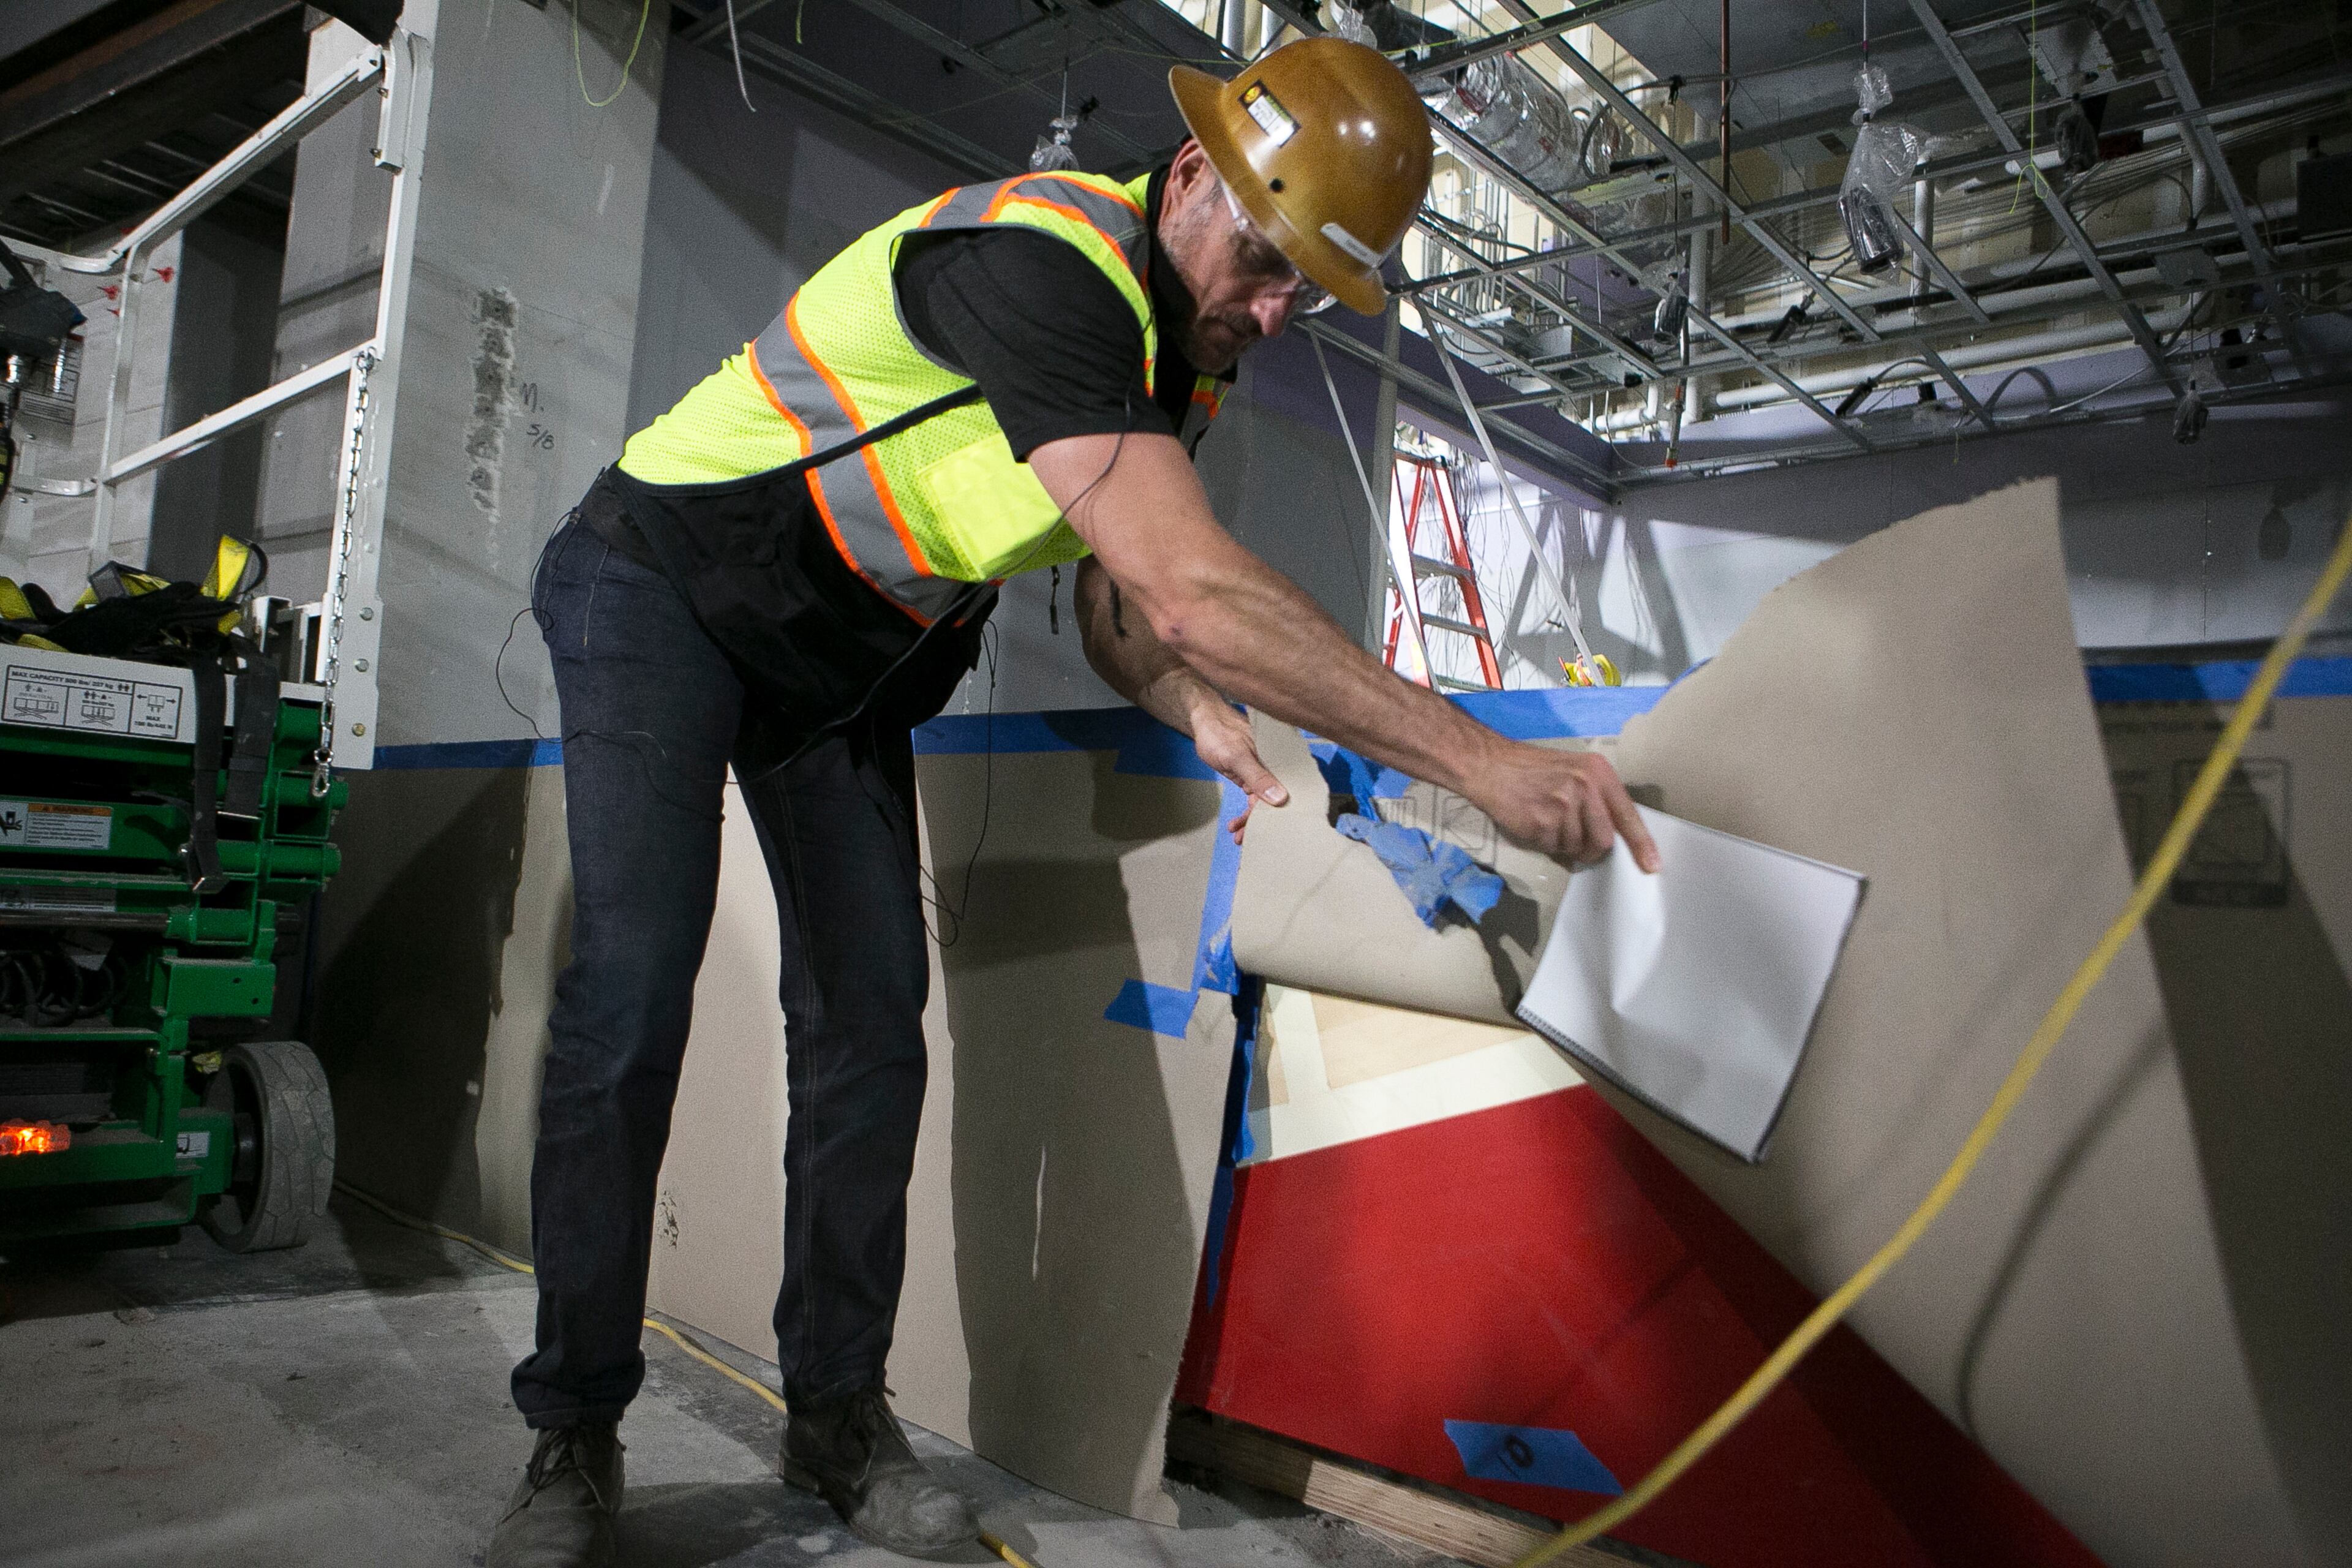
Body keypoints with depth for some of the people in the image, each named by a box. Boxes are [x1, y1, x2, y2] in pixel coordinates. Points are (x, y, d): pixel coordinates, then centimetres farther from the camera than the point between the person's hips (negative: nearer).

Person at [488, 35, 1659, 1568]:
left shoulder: (1184, 353, -3)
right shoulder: (1040, 259, -33)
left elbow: (1121, 609, 0)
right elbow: (1193, 591, -44)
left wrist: (1195, 707, -24)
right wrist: (1478, 756, -42)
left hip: (851, 659, 7)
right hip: (665, 588, -7)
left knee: (868, 1015, 0)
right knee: (634, 993, -16)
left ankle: (837, 1407, 11)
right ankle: (574, 1435, 0)